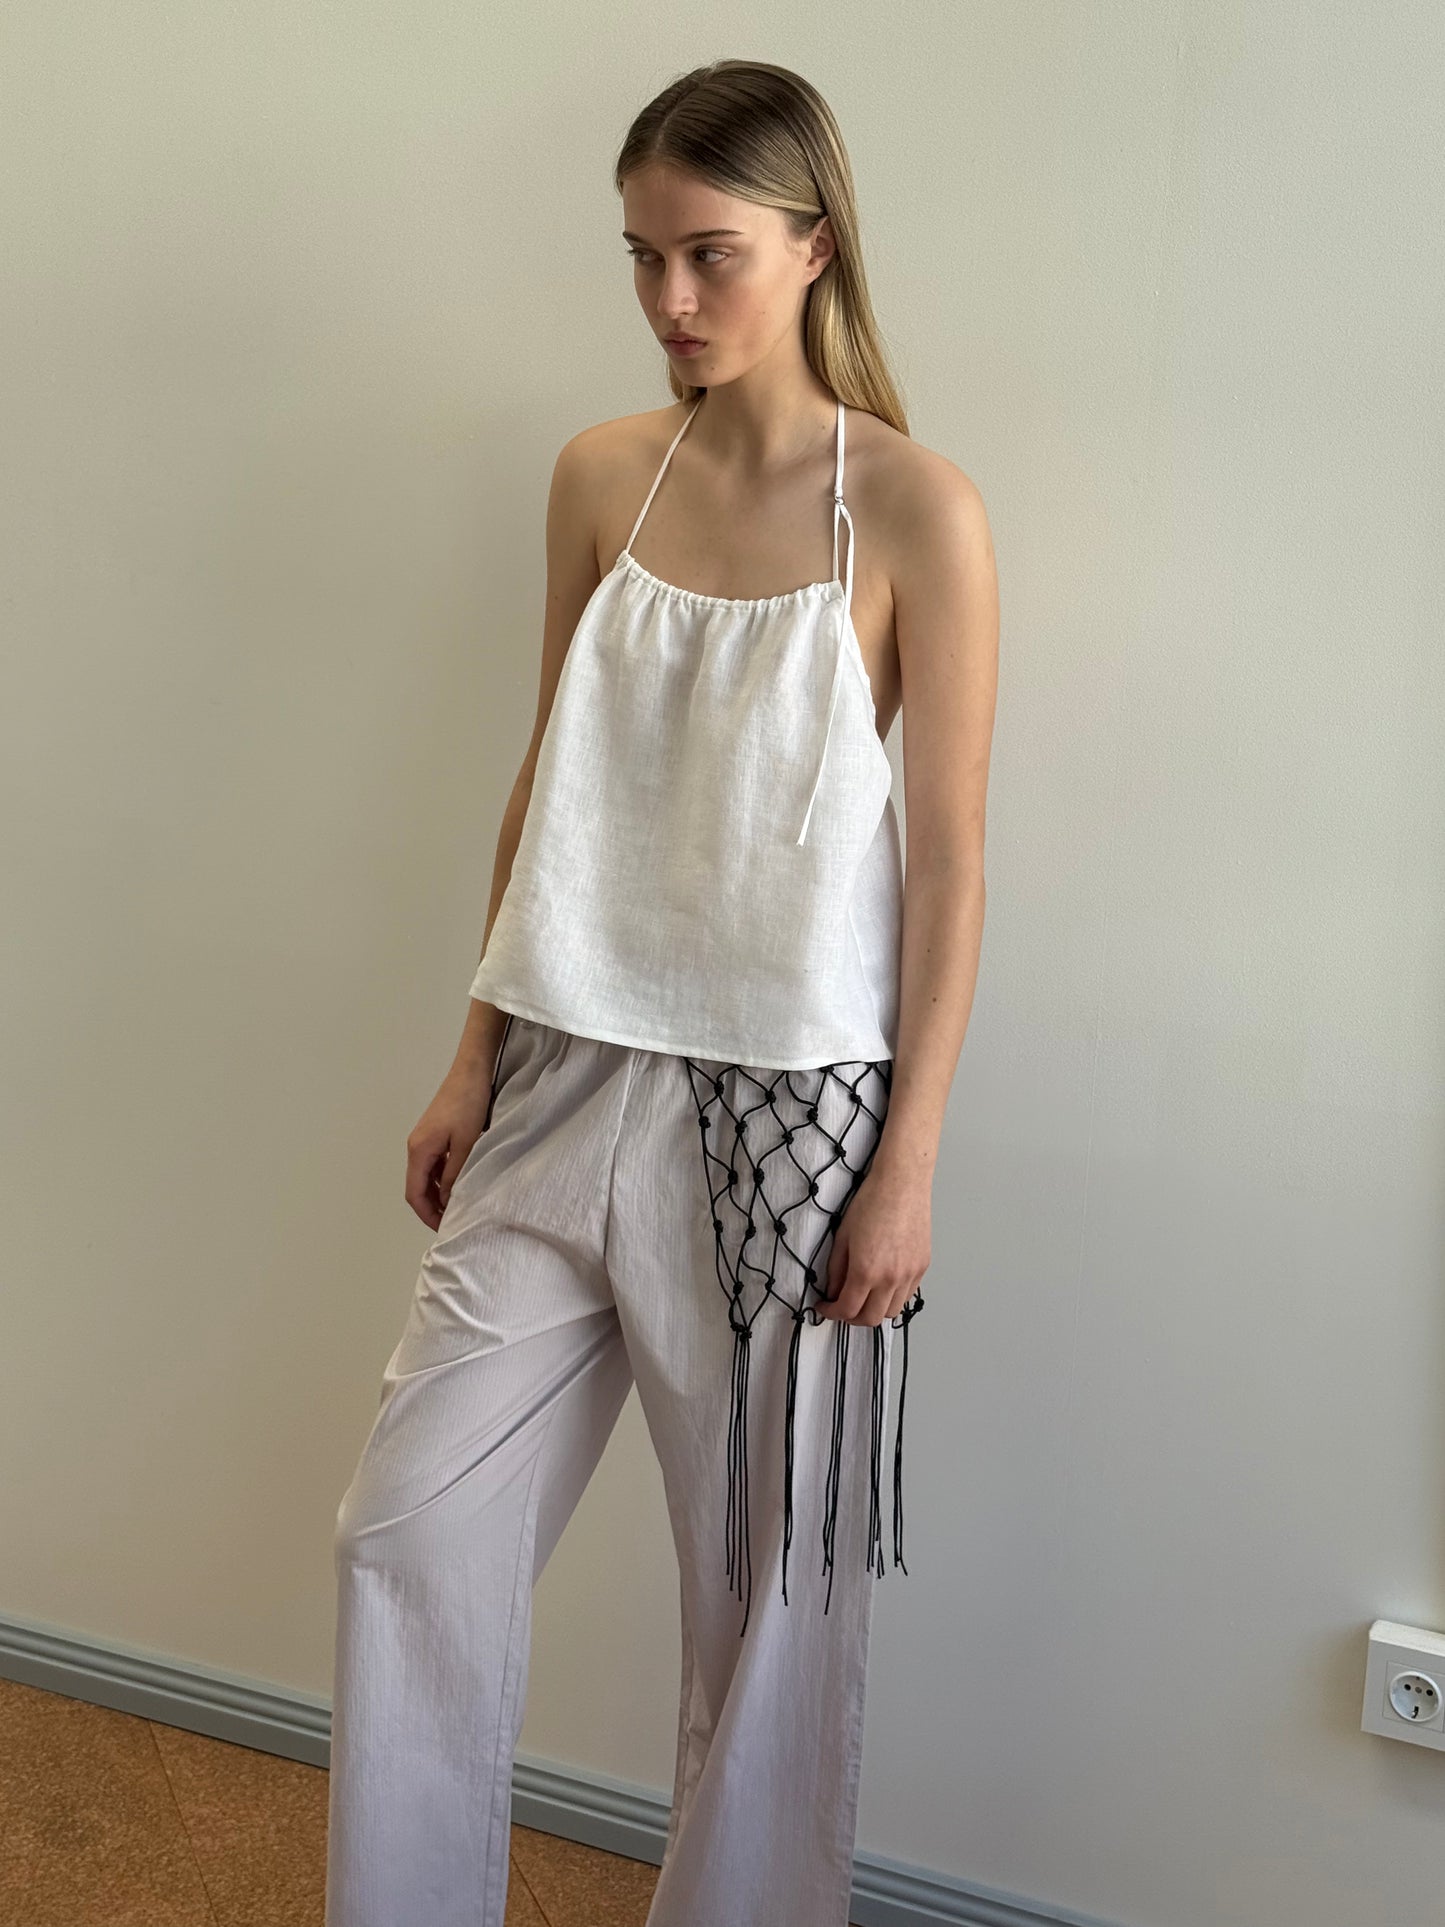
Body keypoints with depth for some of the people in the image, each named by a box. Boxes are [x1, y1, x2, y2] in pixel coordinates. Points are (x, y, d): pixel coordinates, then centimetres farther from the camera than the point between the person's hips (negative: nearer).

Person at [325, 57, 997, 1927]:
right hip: (575, 1078, 4)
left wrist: (910, 1163, -9)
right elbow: (548, 780, 10)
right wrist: (476, 1055, 9)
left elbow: (947, 861, -7)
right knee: (410, 1527, 7)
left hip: (791, 1107, -4)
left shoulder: (916, 510, -7)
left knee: (772, 1579, 10)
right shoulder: (601, 474, 6)